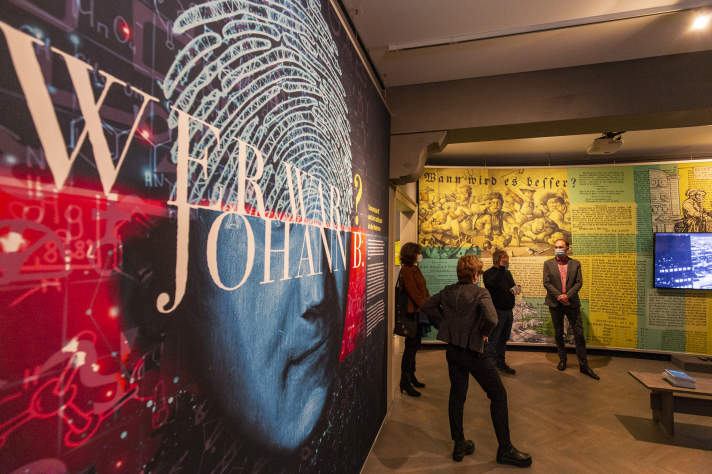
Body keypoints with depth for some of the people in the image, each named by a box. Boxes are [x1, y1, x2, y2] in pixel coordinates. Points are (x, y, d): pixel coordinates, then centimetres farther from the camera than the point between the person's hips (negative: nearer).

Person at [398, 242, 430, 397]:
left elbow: (423, 291, 16)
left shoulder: (415, 269, 14)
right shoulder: (407, 270, -15)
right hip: (413, 313, -9)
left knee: (414, 346, 17)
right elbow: (414, 293, -20)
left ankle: (411, 377, 30)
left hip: (419, 312, 9)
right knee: (411, 346, -2)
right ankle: (405, 382, 9)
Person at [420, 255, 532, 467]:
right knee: (498, 395, 10)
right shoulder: (480, 293, -14)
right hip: (473, 351, -6)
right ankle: (505, 449, 18)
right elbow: (491, 319, -28)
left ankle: (459, 445, 27)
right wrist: (484, 333, -9)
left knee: (457, 395, 16)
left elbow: (426, 307, 7)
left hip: (452, 350, 6)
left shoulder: (448, 291, 2)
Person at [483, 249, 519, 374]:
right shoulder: (488, 273, -9)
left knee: (503, 339, 17)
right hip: (497, 311, -7)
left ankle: (501, 363, 29)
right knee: (493, 340, -2)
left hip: (508, 311, 7)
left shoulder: (507, 272, 14)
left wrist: (515, 288, -2)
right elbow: (491, 284, -29)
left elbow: (513, 286, 23)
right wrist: (501, 268, -29)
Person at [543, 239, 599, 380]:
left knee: (579, 334, 2)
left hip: (572, 303, 0)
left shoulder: (576, 263, 5)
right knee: (558, 334, 10)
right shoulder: (548, 264, 3)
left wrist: (567, 295, -16)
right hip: (555, 303, 0)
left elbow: (579, 282, -2)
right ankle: (562, 359, 26)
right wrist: (559, 296, -15)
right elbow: (546, 283, -4)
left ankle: (583, 365, 12)